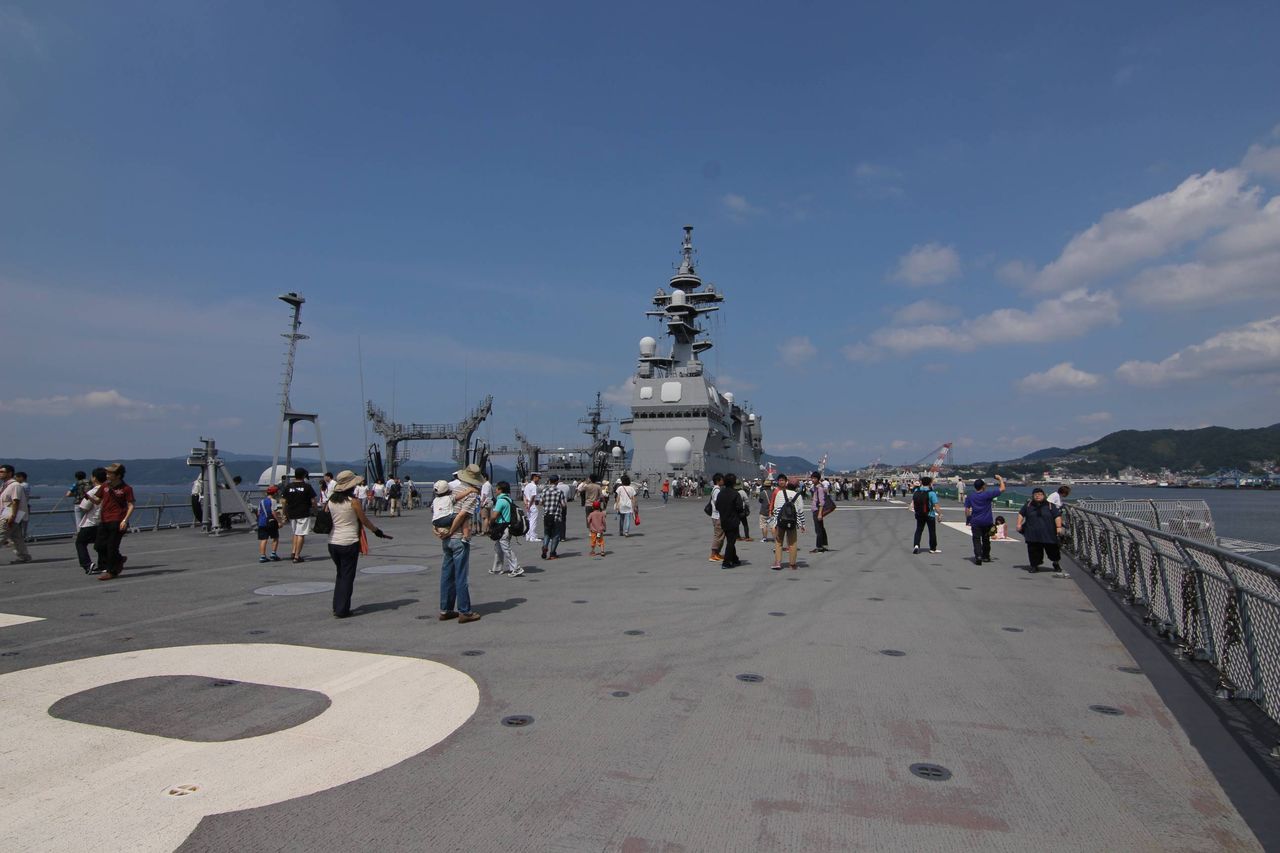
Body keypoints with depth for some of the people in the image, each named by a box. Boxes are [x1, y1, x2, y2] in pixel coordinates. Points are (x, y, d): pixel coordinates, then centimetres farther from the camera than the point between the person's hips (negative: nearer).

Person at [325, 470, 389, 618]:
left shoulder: (331, 500, 3)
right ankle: (342, 610, 6)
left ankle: (337, 607, 22)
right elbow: (364, 520, -5)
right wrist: (377, 531, 10)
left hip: (333, 542, 6)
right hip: (349, 543, -6)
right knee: (347, 576, 4)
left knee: (340, 574, 20)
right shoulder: (353, 501, -12)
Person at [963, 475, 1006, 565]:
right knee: (986, 539, 17)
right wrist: (1000, 479, 10)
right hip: (987, 521, 0)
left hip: (975, 522, 0)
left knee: (976, 539, -3)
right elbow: (1002, 489, -4)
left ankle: (978, 556, -23)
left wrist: (967, 520, 11)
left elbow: (967, 510, 1)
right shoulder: (988, 494, -8)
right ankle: (986, 556, 29)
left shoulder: (970, 497, -1)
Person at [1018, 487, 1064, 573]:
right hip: (1032, 534, 1)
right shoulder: (1028, 505, 9)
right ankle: (1035, 565, 12)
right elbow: (1021, 514, 17)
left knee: (1052, 549, 4)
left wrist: (1059, 527, -9)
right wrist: (1019, 524, 8)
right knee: (1033, 550, -1)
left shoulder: (1049, 505, 3)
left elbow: (1057, 516, 0)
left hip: (1048, 533, -1)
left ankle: (1056, 563, 29)